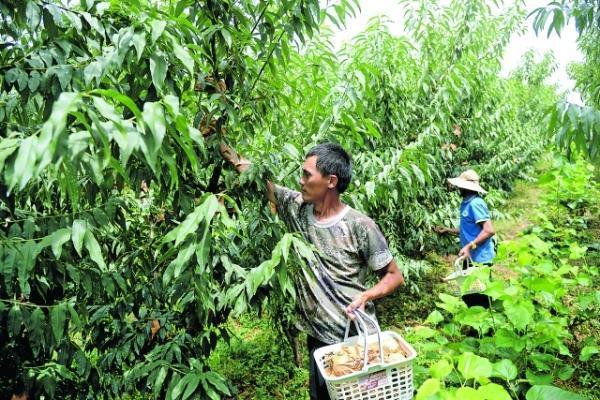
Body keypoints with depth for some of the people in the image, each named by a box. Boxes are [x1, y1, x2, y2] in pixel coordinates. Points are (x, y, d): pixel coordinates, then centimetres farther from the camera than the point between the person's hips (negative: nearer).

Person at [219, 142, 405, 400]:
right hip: (318, 338, 5)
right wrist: (225, 150, 7)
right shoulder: (297, 208, -4)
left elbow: (394, 276, -9)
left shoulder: (359, 226, -17)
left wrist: (366, 296, -25)